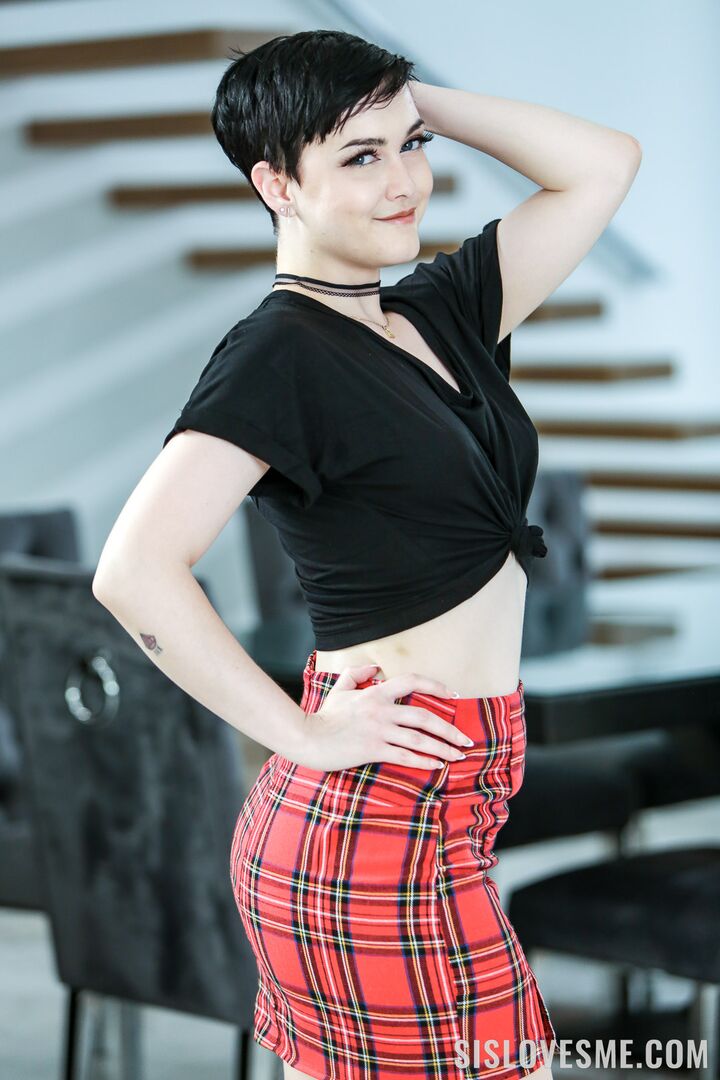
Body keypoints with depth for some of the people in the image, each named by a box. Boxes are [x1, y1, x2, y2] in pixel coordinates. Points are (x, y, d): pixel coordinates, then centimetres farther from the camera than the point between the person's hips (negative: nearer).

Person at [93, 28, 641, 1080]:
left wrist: (419, 105, 8)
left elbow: (602, 164, 16)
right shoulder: (281, 351, -12)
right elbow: (135, 571, -23)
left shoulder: (439, 314, 11)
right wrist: (306, 734, -16)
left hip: (448, 798, 8)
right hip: (382, 828, -8)